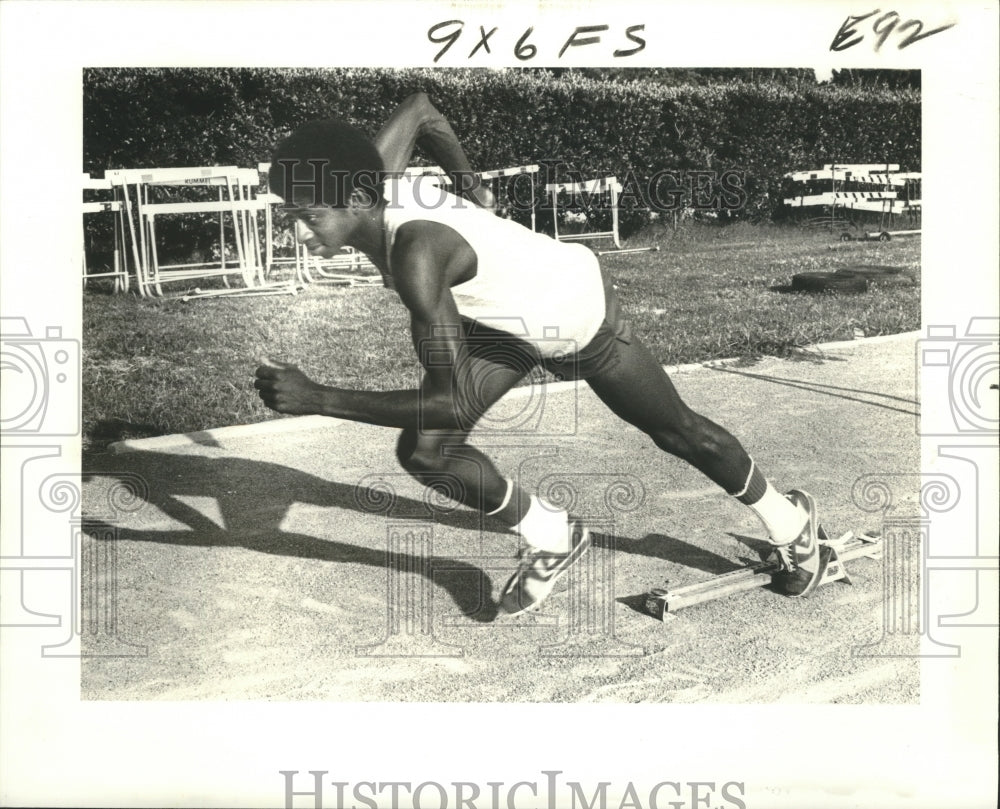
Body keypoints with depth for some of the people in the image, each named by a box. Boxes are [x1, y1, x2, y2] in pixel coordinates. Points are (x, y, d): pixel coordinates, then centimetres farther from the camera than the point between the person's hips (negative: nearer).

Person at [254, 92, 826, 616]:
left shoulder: (416, 255, -42)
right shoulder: (371, 182, -20)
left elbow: (456, 403, -43)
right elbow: (419, 108, 0)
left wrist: (319, 399, -41)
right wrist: (472, 190, 9)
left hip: (580, 314, -7)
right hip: (505, 318, 7)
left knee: (678, 432, 15)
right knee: (423, 452, -6)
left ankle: (789, 521, 45)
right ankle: (553, 538, 19)